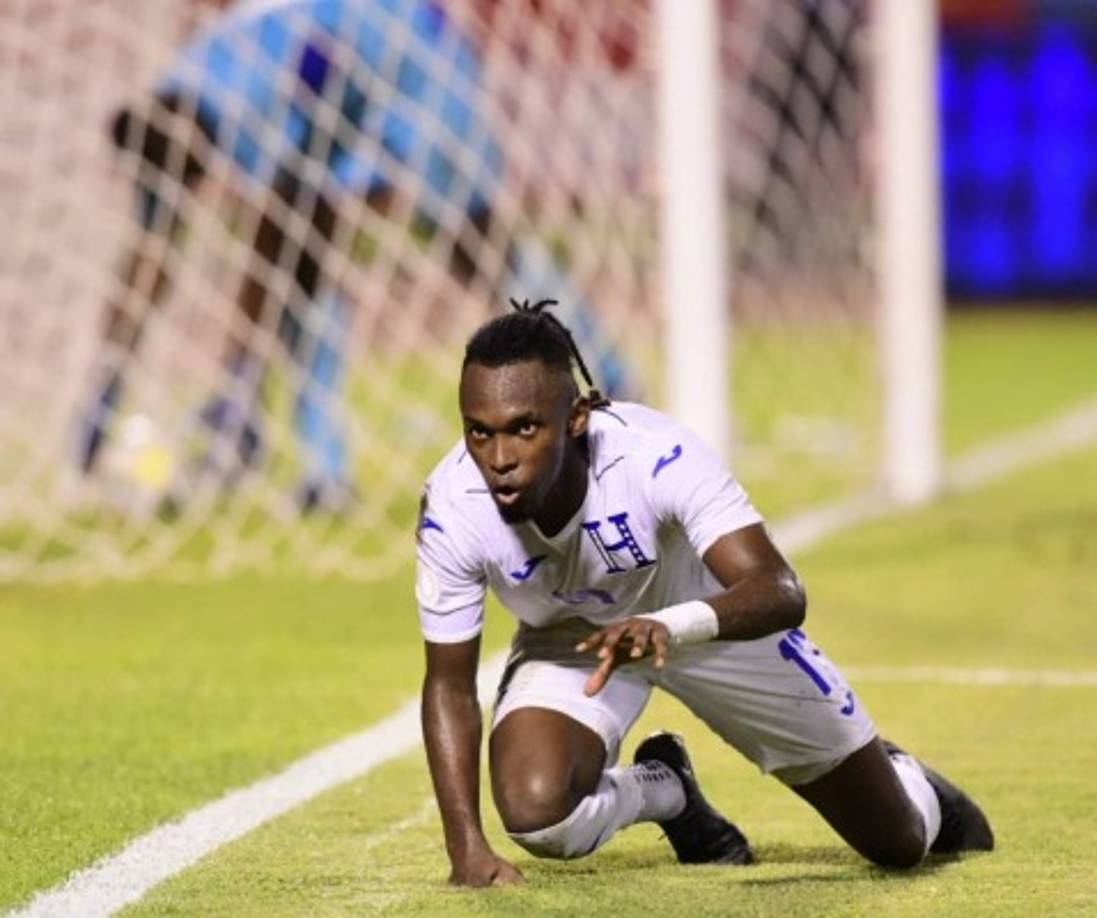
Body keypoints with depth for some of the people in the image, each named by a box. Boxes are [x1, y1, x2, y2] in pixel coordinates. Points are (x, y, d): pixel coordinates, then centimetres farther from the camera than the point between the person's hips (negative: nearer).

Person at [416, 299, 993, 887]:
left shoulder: (653, 456, -38)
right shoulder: (453, 509, -31)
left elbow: (780, 593, -46)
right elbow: (449, 682, -19)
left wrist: (666, 628, -66)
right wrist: (466, 848, -28)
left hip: (714, 619, -1)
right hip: (569, 643, 1)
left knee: (899, 844, 6)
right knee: (534, 811, -30)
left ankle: (906, 785, 48)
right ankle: (664, 792, 7)